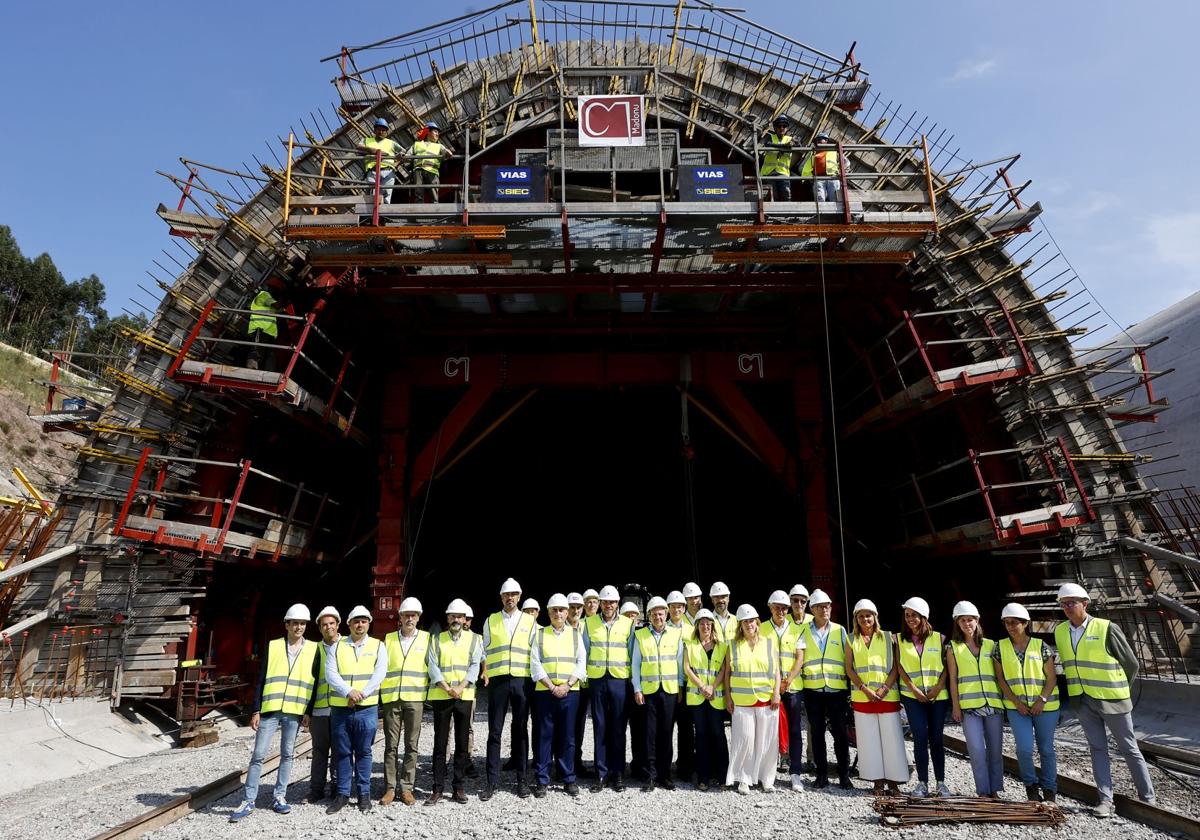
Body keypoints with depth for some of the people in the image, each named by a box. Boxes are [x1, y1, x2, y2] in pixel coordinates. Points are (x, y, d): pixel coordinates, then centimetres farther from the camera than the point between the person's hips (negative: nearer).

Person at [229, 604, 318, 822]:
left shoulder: (313, 649, 5)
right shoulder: (273, 646, 5)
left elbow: (314, 682, 6)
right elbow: (261, 680, 5)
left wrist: (309, 712, -1)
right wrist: (256, 710, 0)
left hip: (294, 712, 0)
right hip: (270, 710, 0)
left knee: (286, 755, 8)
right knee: (258, 755, 0)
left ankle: (280, 797, 20)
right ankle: (248, 801, 8)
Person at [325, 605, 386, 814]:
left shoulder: (378, 646, 5)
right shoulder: (337, 647, 7)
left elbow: (379, 673, -6)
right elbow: (330, 673, -5)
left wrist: (361, 694, -17)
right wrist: (348, 692, -18)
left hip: (367, 709, -1)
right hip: (340, 709, 1)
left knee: (363, 752, 6)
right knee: (342, 752, 8)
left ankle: (364, 793, 16)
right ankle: (342, 794, 19)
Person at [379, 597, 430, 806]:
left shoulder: (426, 638, 5)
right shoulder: (388, 639, 8)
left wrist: (428, 691, 1)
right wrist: (379, 693, 3)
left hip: (414, 698, -1)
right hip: (391, 698, 1)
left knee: (411, 744, 3)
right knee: (390, 745, 4)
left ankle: (407, 787, 11)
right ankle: (390, 788, 11)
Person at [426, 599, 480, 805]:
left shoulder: (472, 639, 7)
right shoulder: (437, 640, 7)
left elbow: (475, 666, 0)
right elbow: (433, 667, -1)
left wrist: (461, 687, -13)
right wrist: (447, 688, -14)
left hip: (464, 696, 0)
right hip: (440, 696, 0)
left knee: (462, 743, 5)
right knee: (440, 743, 3)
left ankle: (458, 787, 14)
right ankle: (438, 788, 9)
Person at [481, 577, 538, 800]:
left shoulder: (530, 621, 7)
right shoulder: (491, 621, 9)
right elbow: (486, 651, 13)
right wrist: (486, 673, 6)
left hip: (522, 681, 0)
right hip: (497, 681, 0)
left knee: (520, 730, 7)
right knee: (494, 731, 1)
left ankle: (522, 779, 15)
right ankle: (492, 781, 8)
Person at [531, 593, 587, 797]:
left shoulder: (575, 634, 9)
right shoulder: (540, 634, 7)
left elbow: (581, 663, 3)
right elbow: (535, 664, 0)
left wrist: (567, 685, -9)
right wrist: (551, 686, -9)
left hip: (570, 692, 1)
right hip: (545, 692, -1)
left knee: (567, 736, 4)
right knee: (544, 735, 1)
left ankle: (569, 779, 14)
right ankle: (541, 780, 9)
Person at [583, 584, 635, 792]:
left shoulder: (627, 624, 6)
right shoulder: (589, 623, 7)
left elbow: (632, 654, 8)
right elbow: (584, 652, 9)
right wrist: (583, 677, 3)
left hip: (619, 679, 0)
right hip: (597, 679, 1)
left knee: (618, 728, 4)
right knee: (600, 727, 3)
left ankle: (618, 773, 13)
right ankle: (601, 773, 11)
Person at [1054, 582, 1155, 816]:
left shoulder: (1106, 628, -13)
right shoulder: (1060, 631, 3)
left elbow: (1131, 663, -4)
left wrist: (1119, 690, 4)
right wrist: (1076, 689, 12)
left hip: (1110, 700, -4)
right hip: (1082, 700, 4)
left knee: (1129, 748, 8)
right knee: (1097, 748, 7)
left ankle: (1147, 798, 20)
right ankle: (1105, 800, 10)